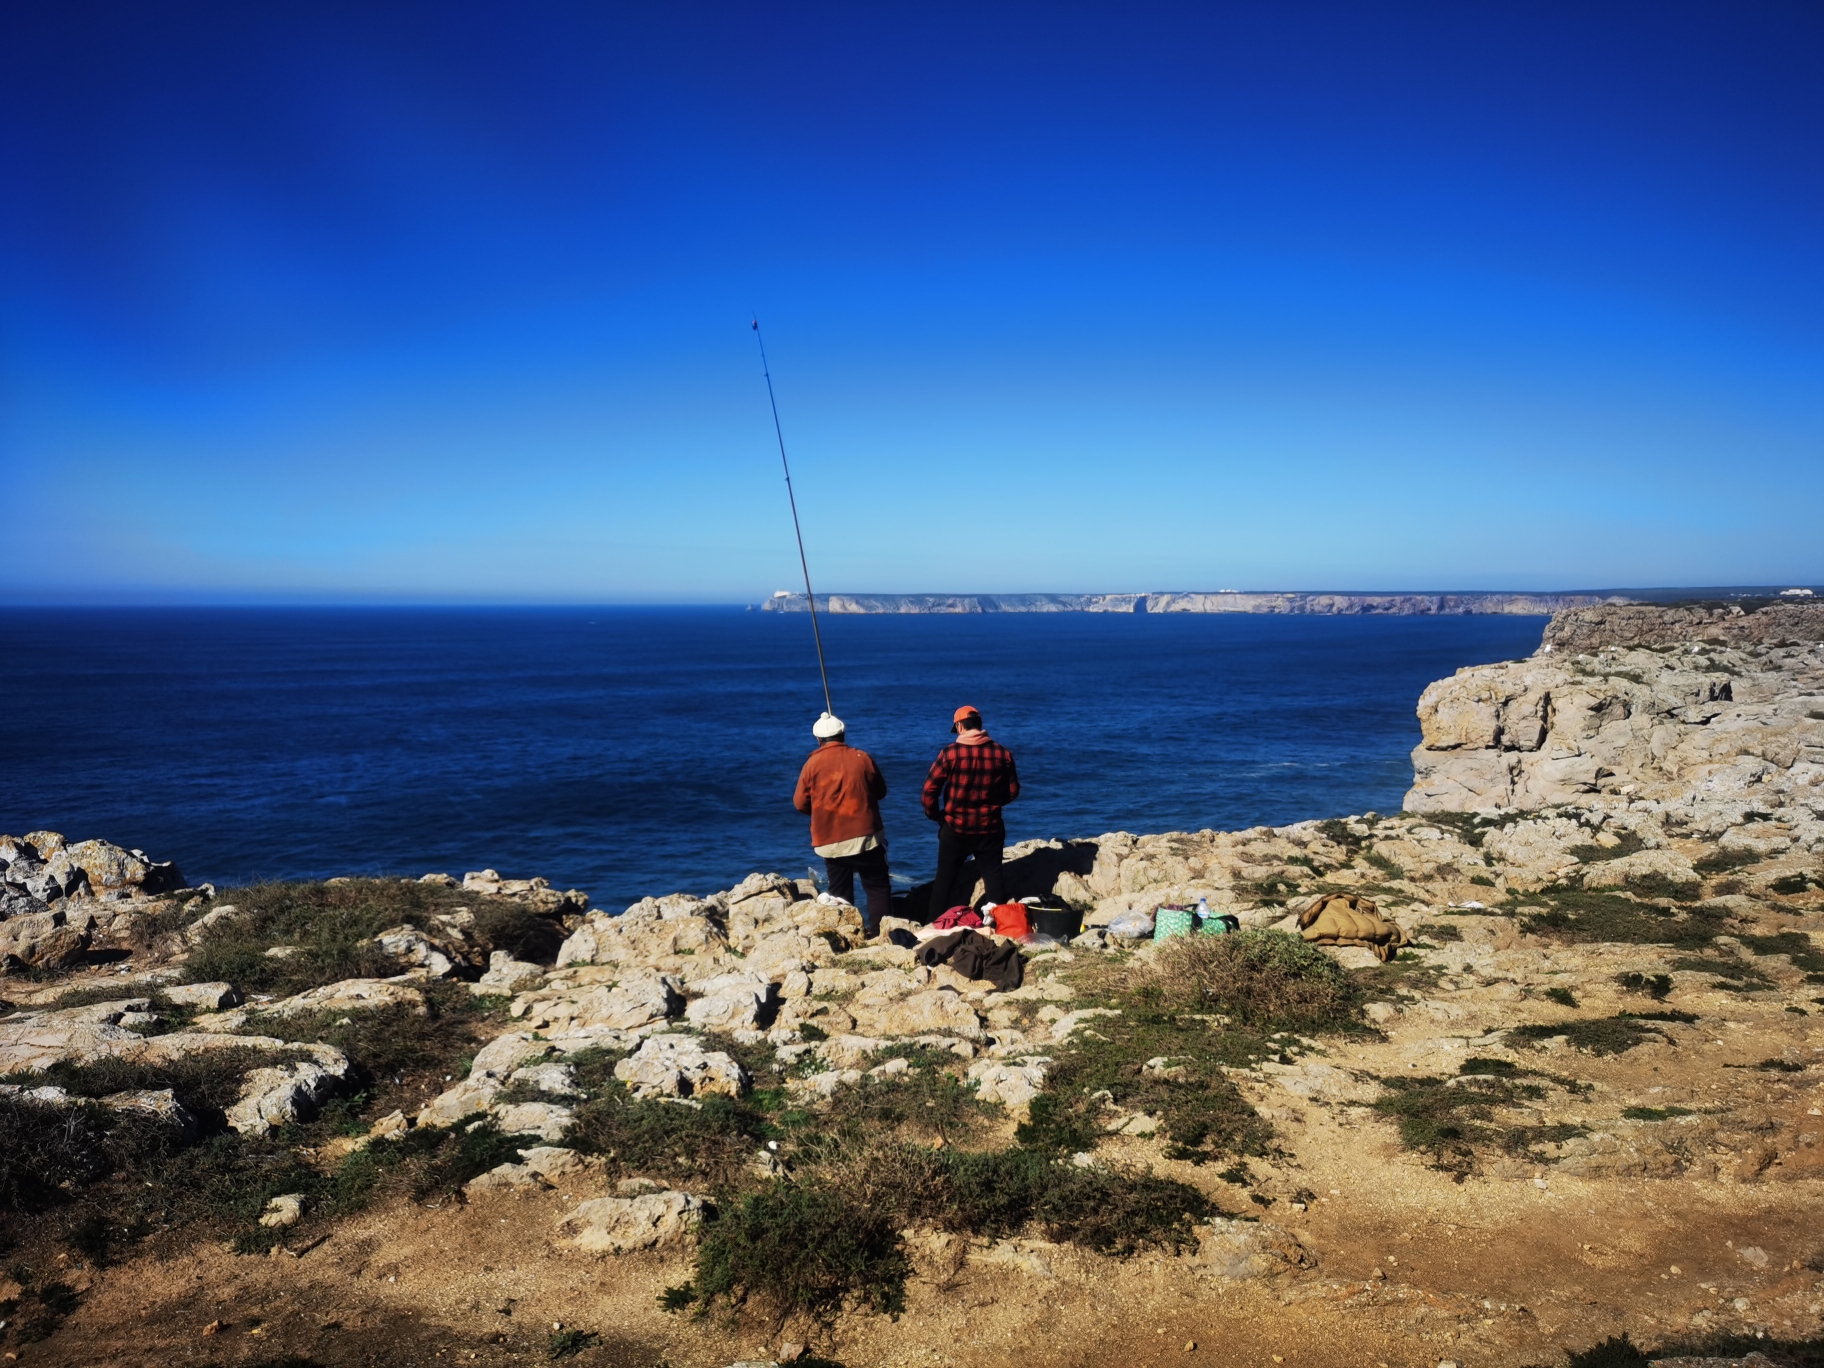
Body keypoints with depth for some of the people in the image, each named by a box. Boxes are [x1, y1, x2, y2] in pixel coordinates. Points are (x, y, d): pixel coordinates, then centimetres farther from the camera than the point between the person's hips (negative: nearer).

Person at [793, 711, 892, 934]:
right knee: (878, 887, 6)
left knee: (840, 891, 12)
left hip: (831, 840, 1)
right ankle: (881, 932, -1)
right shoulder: (863, 758, -1)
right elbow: (881, 791, 11)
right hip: (865, 836, -1)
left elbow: (800, 804, 2)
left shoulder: (812, 764, -4)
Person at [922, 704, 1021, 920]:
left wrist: (934, 814, 5)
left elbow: (930, 789, -11)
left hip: (955, 828, -1)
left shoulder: (950, 752, -12)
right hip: (990, 828, 1)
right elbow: (1013, 790, 4)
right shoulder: (1002, 753, -5)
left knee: (945, 879, 11)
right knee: (993, 878, 12)